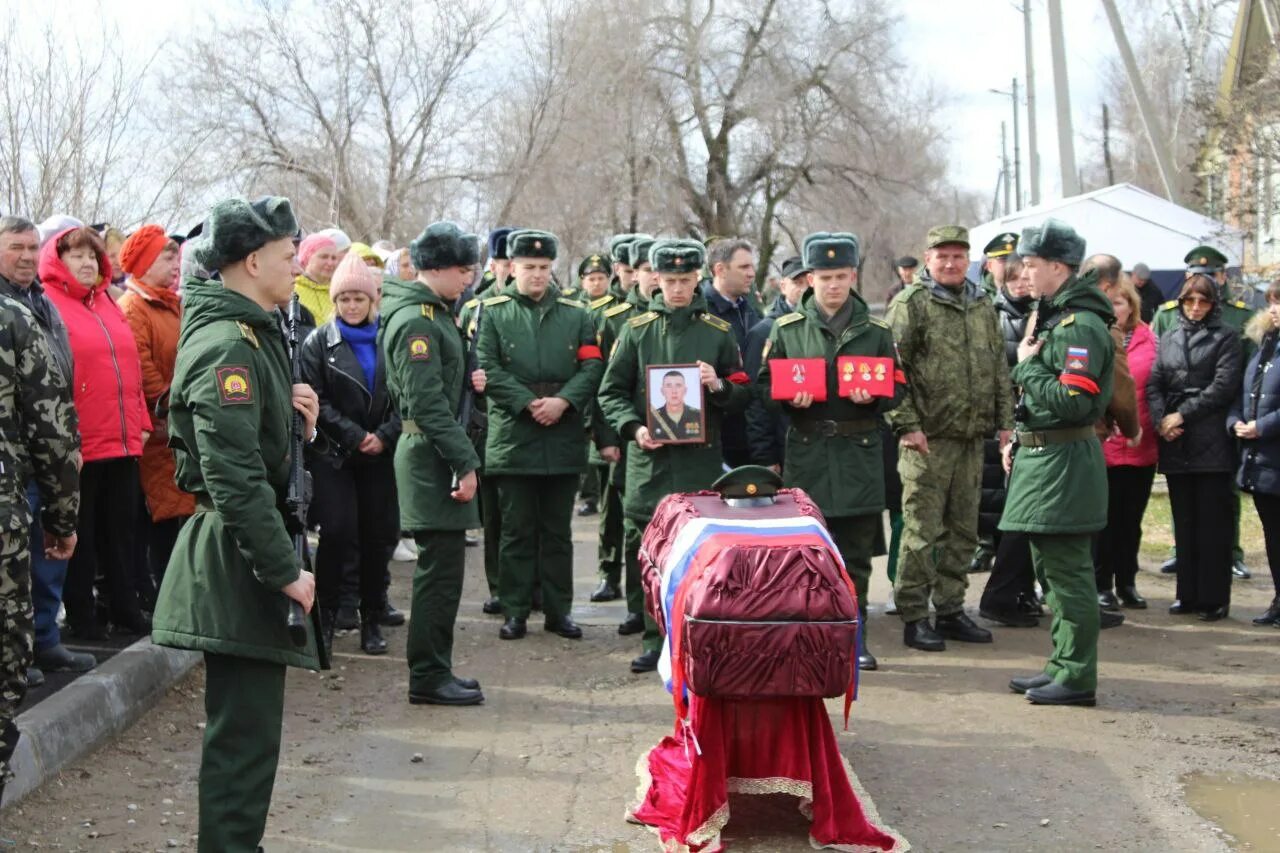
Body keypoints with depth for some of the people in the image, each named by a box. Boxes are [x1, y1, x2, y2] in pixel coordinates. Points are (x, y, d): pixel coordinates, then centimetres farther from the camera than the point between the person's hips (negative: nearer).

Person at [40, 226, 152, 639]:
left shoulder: (108, 305, 15)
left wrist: (140, 422, 14)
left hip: (122, 441, 7)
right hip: (79, 444, -7)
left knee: (121, 527, 14)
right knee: (81, 531, 6)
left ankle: (123, 605, 25)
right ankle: (80, 612, 17)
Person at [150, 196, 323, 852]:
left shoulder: (252, 334, 14)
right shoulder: (228, 346, -19)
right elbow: (235, 476, -25)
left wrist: (295, 418, 4)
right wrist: (284, 569, -22)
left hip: (245, 552, 11)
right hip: (238, 555, -11)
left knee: (246, 723, 18)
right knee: (245, 729, -4)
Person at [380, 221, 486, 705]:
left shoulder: (432, 313, 16)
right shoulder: (416, 321, -16)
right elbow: (427, 402, -22)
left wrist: (467, 378, 3)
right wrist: (465, 462, -22)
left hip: (433, 455, 10)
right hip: (431, 454, -10)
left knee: (441, 565, 14)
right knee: (441, 565, -5)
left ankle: (433, 670, 22)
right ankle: (428, 677, 2)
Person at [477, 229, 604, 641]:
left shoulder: (575, 314, 10)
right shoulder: (493, 313, 3)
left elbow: (592, 365, 1)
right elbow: (489, 369, -6)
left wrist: (562, 401, -13)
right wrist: (529, 404, -15)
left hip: (564, 440, 2)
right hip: (513, 437, -2)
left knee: (558, 530, 9)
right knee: (517, 530, 4)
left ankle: (558, 610, 16)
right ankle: (516, 611, 11)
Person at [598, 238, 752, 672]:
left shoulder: (718, 331, 9)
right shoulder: (636, 329, 9)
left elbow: (744, 395, 12)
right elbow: (611, 391, 8)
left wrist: (718, 386, -10)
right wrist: (633, 427, -9)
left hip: (701, 458, 0)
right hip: (648, 458, 1)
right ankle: (655, 640, 9)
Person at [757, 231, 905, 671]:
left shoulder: (875, 330, 8)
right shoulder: (787, 328, 5)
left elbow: (898, 387, 8)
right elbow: (766, 385, 7)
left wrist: (873, 398, -12)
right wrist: (789, 398, -13)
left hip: (860, 453, 1)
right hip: (806, 452, -1)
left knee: (856, 553, 6)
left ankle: (854, 638, 16)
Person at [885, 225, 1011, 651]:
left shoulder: (983, 305, 14)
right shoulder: (910, 304, -5)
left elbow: (999, 367, 19)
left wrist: (1004, 420, 11)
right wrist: (907, 424, -15)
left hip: (972, 439, 6)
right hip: (928, 439, -6)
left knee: (963, 530, 12)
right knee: (923, 530, -3)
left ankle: (951, 609, 22)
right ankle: (914, 617, 5)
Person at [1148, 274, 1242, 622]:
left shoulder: (1226, 337, 3)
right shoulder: (1168, 339, 16)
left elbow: (1224, 385, -7)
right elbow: (1154, 384, 9)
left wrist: (1182, 415, -11)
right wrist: (1161, 420, -9)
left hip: (1211, 443, -4)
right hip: (1174, 443, 4)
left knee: (1212, 522, -3)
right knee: (1184, 522, 8)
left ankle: (1214, 598, 2)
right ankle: (1188, 594, 15)